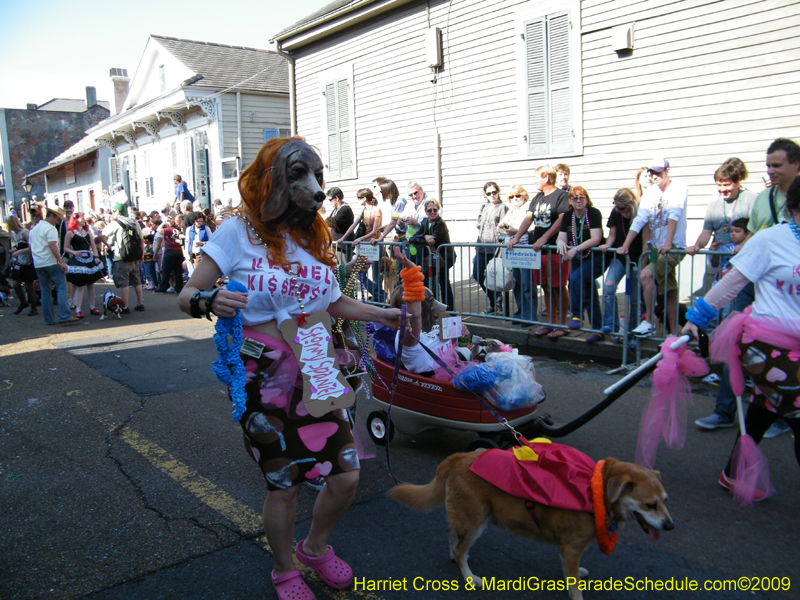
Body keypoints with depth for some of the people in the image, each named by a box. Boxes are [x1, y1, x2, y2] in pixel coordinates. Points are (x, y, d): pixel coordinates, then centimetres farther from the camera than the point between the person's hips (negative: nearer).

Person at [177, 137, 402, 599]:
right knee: (284, 484, 4)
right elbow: (187, 295, -8)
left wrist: (384, 315, 13)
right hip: (264, 380, -5)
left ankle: (316, 548, 37)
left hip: (314, 372, 6)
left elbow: (334, 302, 18)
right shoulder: (239, 232, -7)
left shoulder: (313, 236, 11)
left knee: (347, 475, 6)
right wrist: (209, 301, -30)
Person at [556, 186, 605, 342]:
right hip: (577, 259, 6)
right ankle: (598, 331, 15)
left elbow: (595, 239, -20)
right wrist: (560, 242, -22)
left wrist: (576, 249, -29)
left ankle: (577, 316, -19)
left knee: (576, 278, -28)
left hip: (596, 258, -6)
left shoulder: (594, 213, -11)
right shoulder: (568, 216, 5)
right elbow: (562, 237, 2)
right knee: (589, 296, 8)